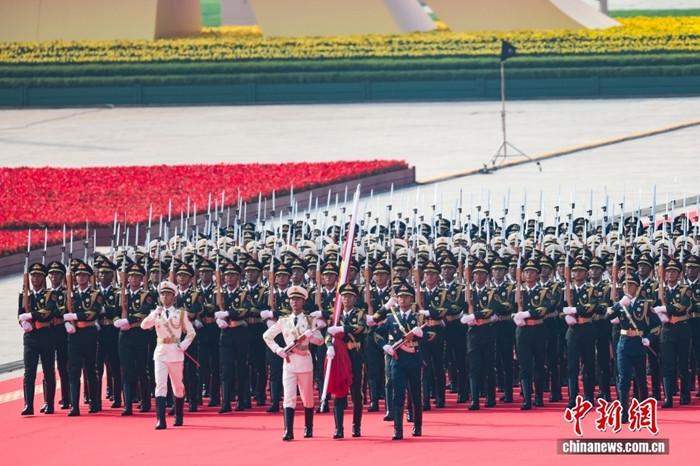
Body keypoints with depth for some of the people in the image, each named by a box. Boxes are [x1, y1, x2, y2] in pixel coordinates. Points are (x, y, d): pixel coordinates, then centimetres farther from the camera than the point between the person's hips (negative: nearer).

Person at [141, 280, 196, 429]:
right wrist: (156, 314, -25)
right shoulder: (156, 313, 6)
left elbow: (191, 332, 8)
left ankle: (178, 417, 30)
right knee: (160, 385, -12)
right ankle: (160, 420, -18)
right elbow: (144, 325, -11)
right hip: (160, 352, 0)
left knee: (178, 386, 12)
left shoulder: (180, 313, 3)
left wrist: (183, 345, -7)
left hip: (175, 352, 0)